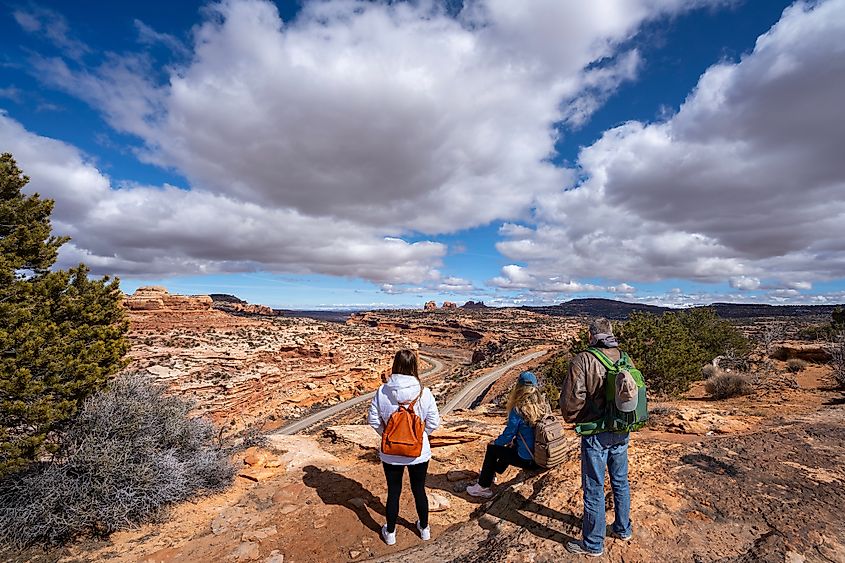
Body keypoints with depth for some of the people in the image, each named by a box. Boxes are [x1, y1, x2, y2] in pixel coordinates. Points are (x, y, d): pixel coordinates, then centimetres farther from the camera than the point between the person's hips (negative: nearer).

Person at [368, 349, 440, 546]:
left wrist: (386, 434, 8)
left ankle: (390, 533, 41)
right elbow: (434, 423, -11)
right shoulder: (424, 392, -20)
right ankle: (424, 528, 45)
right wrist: (419, 434, 5)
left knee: (393, 492, 21)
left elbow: (373, 419, -7)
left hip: (391, 454, 0)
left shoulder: (382, 391, -17)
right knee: (419, 490, 23)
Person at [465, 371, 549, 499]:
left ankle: (483, 487, 22)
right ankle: (491, 473, 47)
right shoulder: (544, 405, -1)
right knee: (513, 445, 31)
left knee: (492, 448, 13)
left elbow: (508, 435, -11)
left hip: (528, 461, -7)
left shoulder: (518, 410, -20)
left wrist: (495, 442, 10)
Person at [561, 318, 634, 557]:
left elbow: (572, 398, -22)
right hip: (621, 432, 7)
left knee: (594, 489, 8)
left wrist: (570, 417, -1)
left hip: (596, 434, -6)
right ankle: (623, 529, 43)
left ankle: (593, 544, 23)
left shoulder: (583, 361, -21)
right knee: (620, 482, 24)